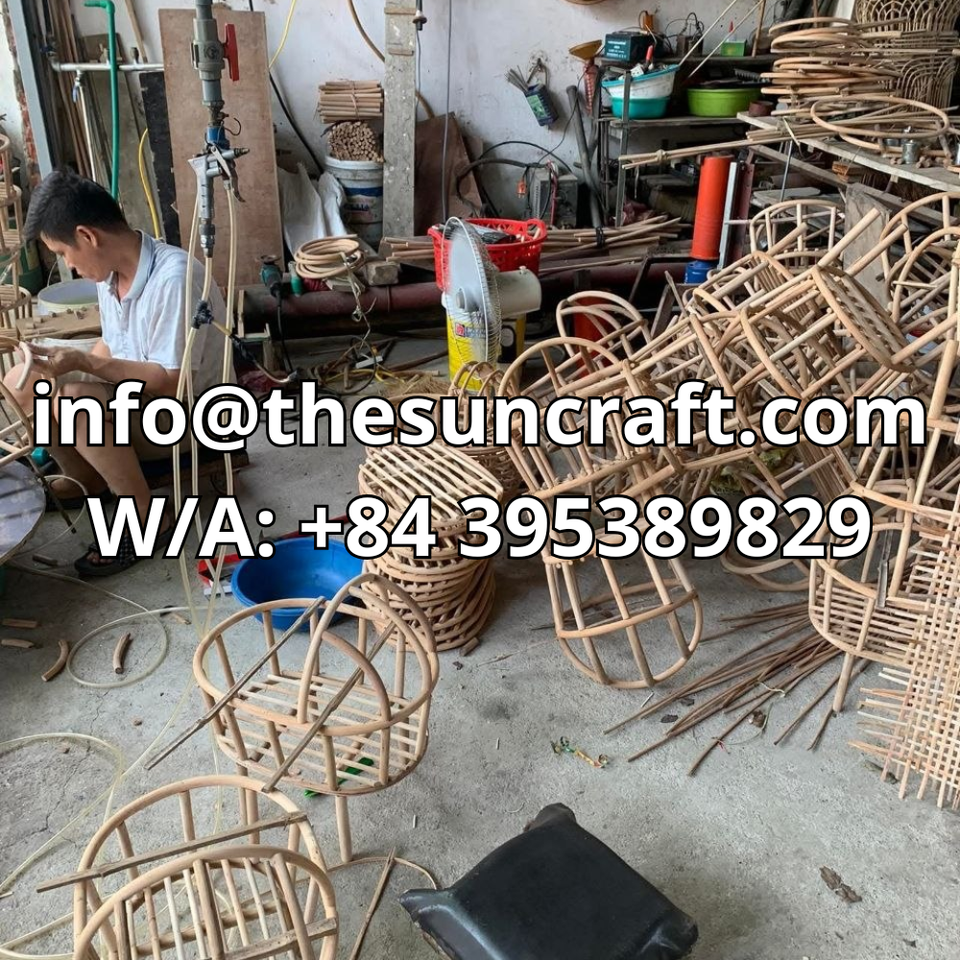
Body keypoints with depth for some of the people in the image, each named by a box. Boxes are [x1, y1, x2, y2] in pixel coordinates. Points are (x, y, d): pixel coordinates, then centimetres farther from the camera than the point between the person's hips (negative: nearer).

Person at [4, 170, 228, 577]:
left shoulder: (173, 278, -28)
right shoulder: (111, 270, -1)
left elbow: (171, 381, -28)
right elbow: (113, 346, 12)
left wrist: (83, 363, -30)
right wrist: (73, 365, -5)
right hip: (134, 396, 9)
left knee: (77, 402, -33)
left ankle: (149, 522, -18)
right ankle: (89, 479, 19)